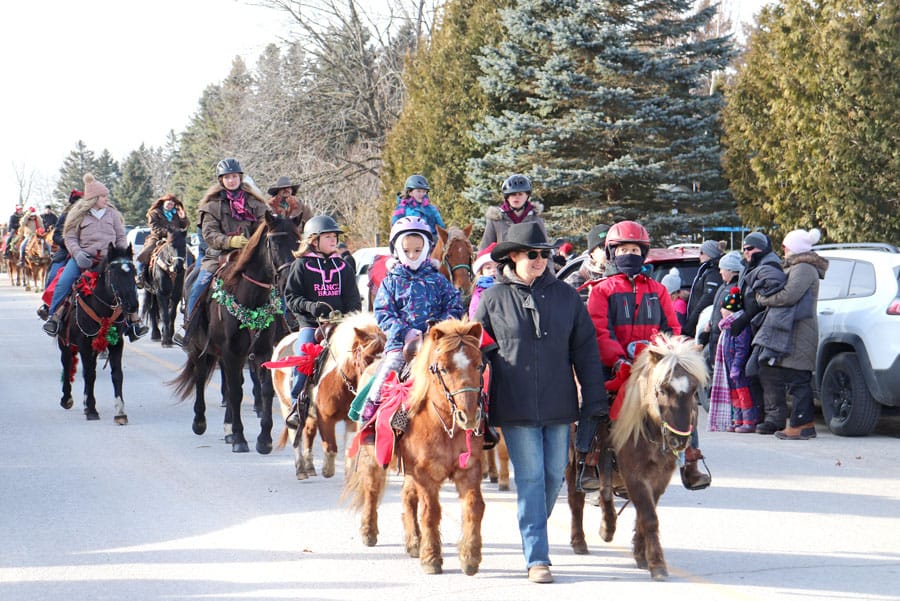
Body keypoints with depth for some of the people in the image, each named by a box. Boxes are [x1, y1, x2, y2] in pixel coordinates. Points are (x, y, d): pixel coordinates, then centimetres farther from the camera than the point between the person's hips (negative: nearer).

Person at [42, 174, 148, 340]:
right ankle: (55, 316, -16)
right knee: (64, 281, -24)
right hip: (84, 257, -2)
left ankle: (134, 320, -10)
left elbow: (121, 237, 15)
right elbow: (70, 238, 3)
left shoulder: (112, 213, 11)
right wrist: (78, 253, -15)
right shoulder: (79, 214, 5)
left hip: (109, 258, 2)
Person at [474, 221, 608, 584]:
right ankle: (537, 558, -3)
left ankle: (534, 532, 33)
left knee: (554, 474, 9)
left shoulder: (565, 296, 4)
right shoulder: (492, 300, 0)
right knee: (530, 478, -4)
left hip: (558, 404, 3)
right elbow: (476, 351, 8)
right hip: (515, 407, -2)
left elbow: (585, 351, 7)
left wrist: (595, 402, 3)